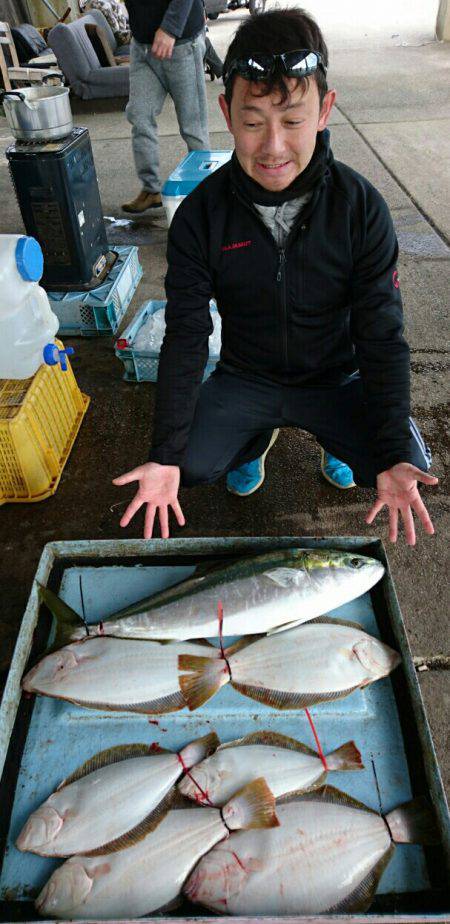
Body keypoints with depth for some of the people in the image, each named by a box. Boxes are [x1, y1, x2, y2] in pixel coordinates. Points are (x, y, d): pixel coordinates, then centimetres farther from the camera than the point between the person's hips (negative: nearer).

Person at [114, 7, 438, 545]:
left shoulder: (361, 208, -15)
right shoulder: (200, 216, -14)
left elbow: (383, 337, -14)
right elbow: (185, 338, -13)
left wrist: (395, 455, -25)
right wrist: (166, 455, -22)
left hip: (335, 378, 0)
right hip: (245, 376, 1)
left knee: (410, 466, -19)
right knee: (190, 466, -20)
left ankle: (333, 441, 16)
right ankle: (256, 437, 15)